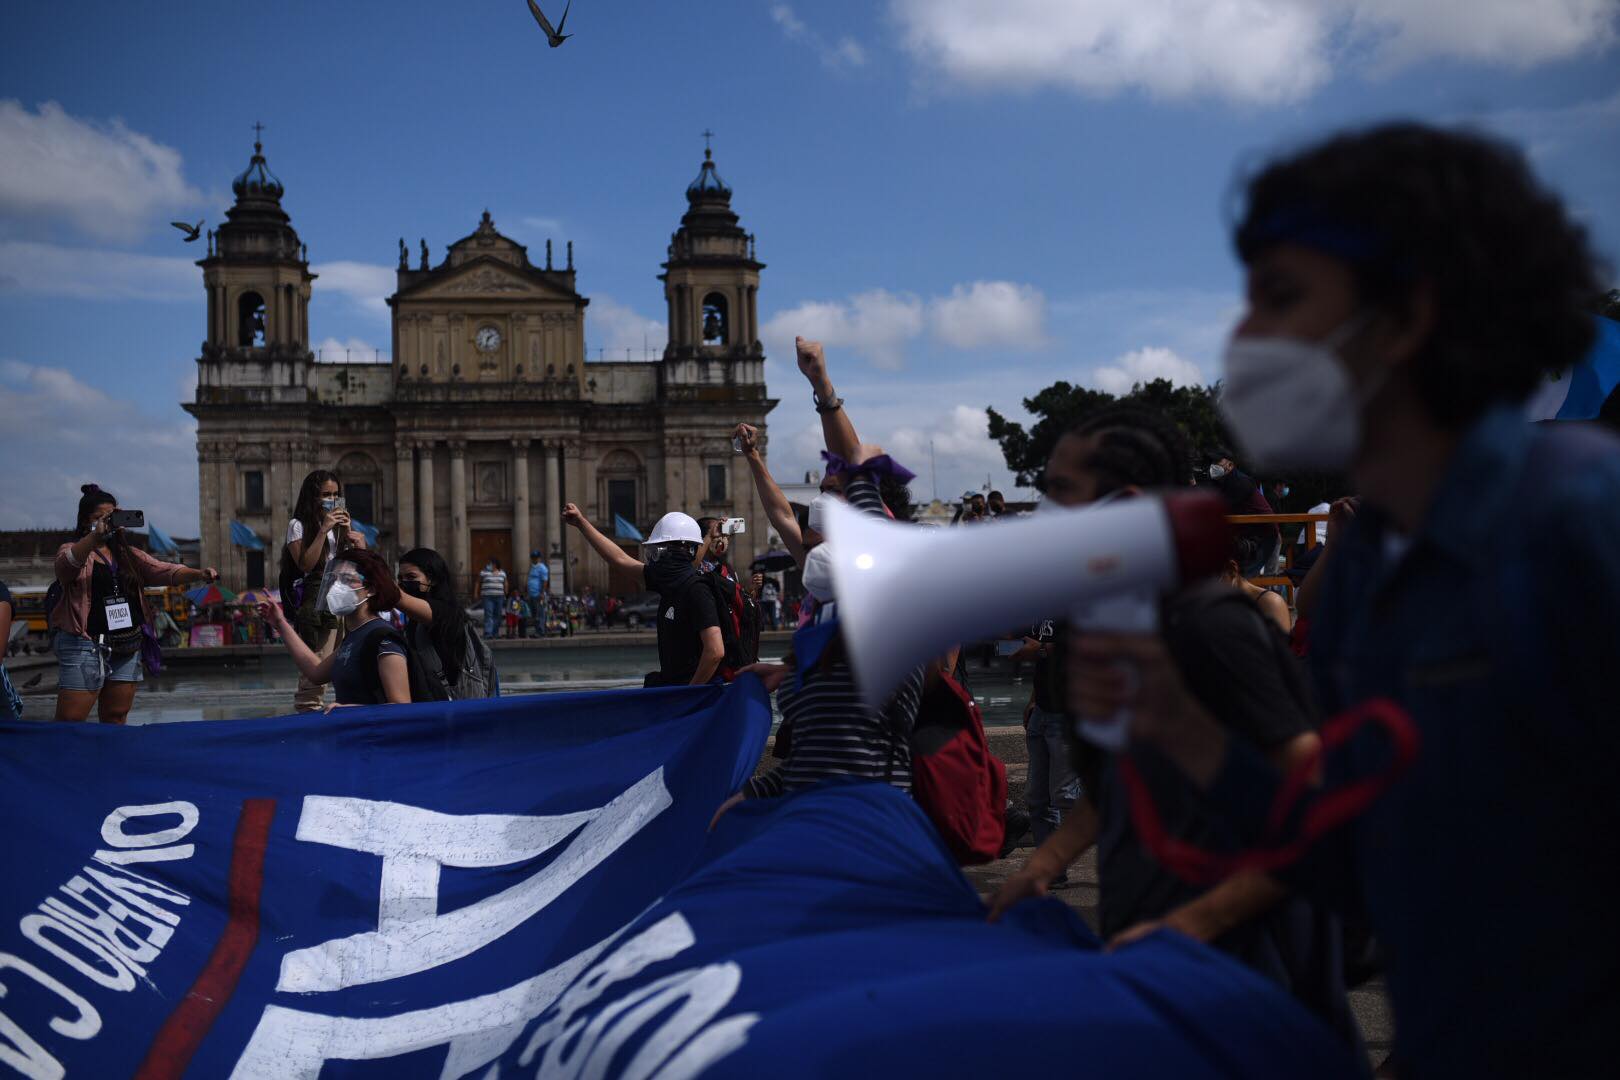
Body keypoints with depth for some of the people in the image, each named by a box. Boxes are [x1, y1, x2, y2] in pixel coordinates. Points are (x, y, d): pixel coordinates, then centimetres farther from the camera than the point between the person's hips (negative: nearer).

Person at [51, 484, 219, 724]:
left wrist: (199, 574, -13)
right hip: (85, 647, -6)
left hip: (127, 648, 6)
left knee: (116, 721, 12)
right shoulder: (72, 550, 0)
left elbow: (165, 571, 5)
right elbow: (68, 563, -23)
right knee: (69, 723, -7)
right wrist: (96, 535, -40)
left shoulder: (129, 555, 16)